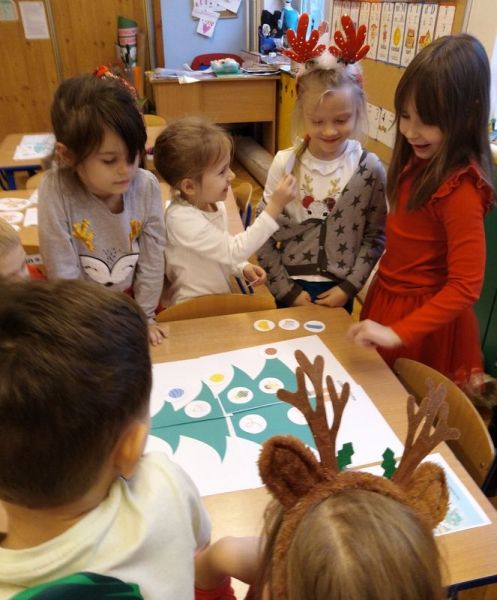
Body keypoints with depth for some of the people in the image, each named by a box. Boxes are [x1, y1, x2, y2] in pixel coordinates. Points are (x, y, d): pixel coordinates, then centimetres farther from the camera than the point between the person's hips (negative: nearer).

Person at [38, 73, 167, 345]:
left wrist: (145, 315, -5)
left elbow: (153, 255, -11)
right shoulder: (56, 191, -26)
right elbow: (63, 272, -19)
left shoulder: (146, 186, -19)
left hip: (133, 295, 2)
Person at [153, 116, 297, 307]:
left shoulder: (215, 204, 1)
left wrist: (243, 268, -1)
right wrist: (274, 206, -29)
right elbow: (232, 251, -27)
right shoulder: (181, 219, -24)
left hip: (219, 298, 8)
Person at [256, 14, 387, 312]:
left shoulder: (370, 168, -10)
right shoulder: (284, 163, -11)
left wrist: (350, 286, -10)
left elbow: (376, 236, -3)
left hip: (338, 289, 0)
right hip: (290, 286, 0)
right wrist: (287, 289, -9)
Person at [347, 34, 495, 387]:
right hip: (389, 298, 8)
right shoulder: (421, 161, -1)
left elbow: (466, 286, -27)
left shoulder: (459, 188, -26)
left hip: (424, 320, -7)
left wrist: (399, 332, -30)